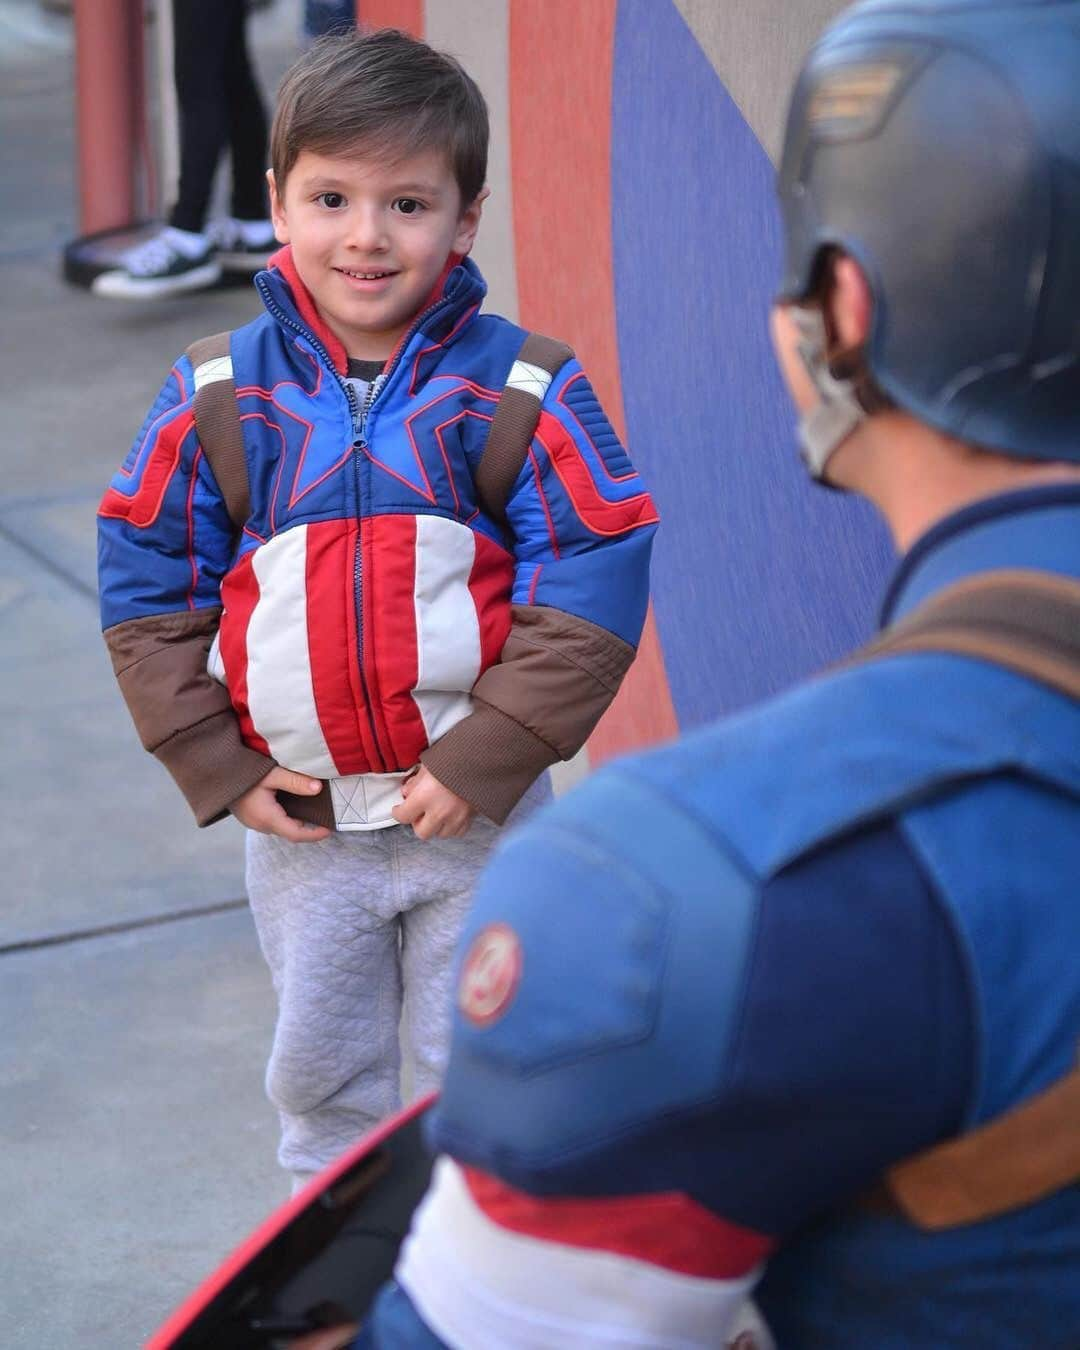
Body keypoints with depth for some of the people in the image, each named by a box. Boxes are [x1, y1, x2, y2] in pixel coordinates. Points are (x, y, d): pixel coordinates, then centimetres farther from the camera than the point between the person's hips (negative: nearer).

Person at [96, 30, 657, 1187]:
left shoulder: (524, 394, -10)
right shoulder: (218, 399, -4)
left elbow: (591, 592, -12)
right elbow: (146, 587, 1)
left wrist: (483, 762, -16)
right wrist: (219, 770, -5)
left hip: (476, 815, -2)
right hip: (298, 825, 2)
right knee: (319, 1072, 18)